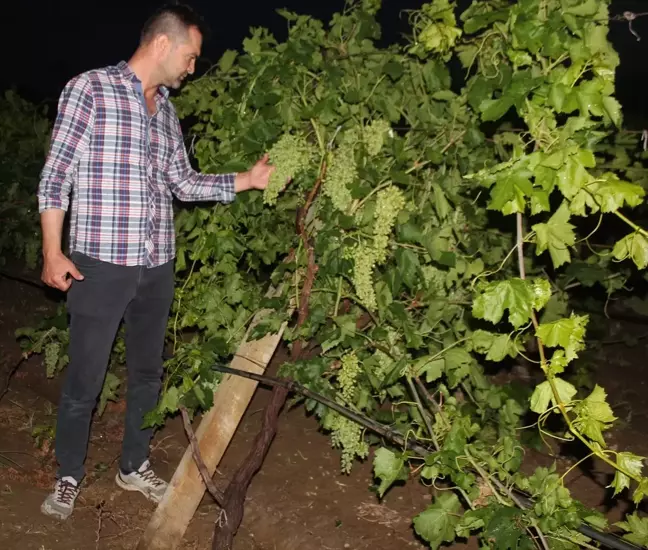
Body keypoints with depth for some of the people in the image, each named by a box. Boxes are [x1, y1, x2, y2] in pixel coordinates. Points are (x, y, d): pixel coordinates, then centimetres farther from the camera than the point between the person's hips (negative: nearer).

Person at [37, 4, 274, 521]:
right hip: (100, 263, -6)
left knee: (148, 372, 14)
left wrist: (248, 179, 6)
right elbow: (56, 174, -6)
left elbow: (184, 183, 13)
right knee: (85, 379, 2)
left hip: (157, 266, 6)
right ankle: (69, 477, 22)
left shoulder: (167, 110, 13)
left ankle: (134, 466, 31)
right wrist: (53, 251, -11)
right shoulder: (89, 89, -5)